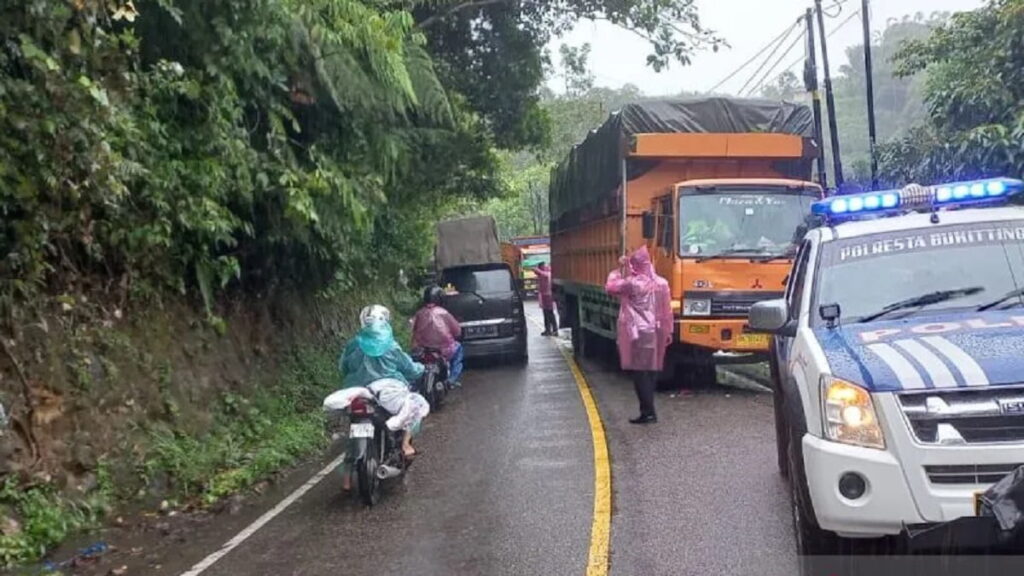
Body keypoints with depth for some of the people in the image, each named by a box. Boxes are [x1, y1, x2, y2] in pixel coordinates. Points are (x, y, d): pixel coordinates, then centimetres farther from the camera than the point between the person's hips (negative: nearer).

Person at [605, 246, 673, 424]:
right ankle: (648, 409, 19)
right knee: (651, 371, 12)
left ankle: (648, 412, -8)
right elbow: (667, 311, 8)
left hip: (638, 333, -6)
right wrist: (668, 331, 15)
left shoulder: (632, 283, -12)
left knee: (640, 373, -4)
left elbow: (610, 287, -2)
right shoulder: (661, 283, 5)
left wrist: (619, 270, 7)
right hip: (656, 332, 6)